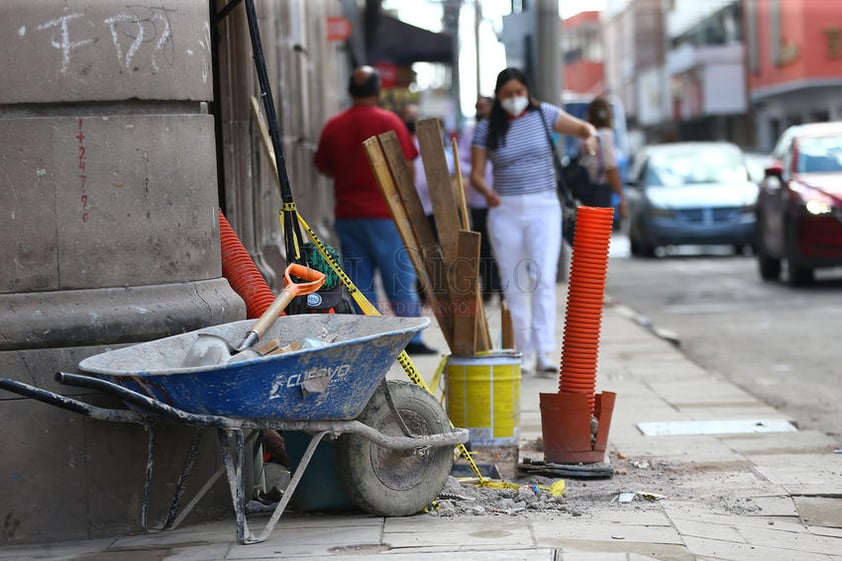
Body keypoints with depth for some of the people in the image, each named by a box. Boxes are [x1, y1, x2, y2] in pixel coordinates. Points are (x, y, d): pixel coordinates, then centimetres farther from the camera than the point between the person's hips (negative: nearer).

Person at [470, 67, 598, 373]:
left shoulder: (543, 114, 3)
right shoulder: (486, 129, 2)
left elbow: (583, 127, 8)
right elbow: (476, 174, 1)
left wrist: (590, 136, -16)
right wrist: (487, 191, -21)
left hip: (544, 208, -1)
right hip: (505, 211, 1)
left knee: (543, 279, -14)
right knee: (513, 285, 5)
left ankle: (544, 353, -18)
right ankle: (523, 352, 15)